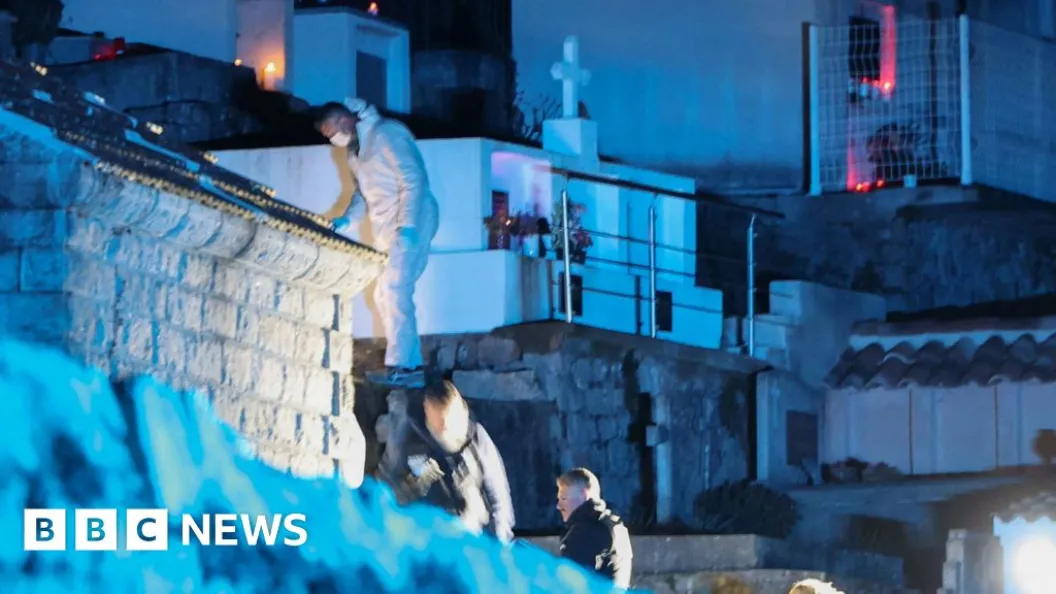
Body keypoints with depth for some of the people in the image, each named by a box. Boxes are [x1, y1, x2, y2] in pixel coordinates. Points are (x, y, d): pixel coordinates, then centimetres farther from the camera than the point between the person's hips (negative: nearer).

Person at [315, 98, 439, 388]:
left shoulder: (386, 134, -12)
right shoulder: (355, 151, 16)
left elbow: (414, 179, -18)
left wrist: (407, 226, -24)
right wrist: (347, 219, 5)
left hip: (411, 223, -10)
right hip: (388, 231, 10)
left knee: (394, 290, -16)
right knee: (384, 296, 7)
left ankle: (399, 366, -20)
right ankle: (412, 365, 9)